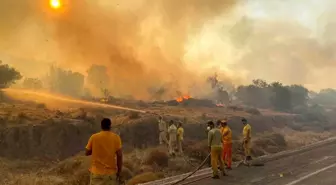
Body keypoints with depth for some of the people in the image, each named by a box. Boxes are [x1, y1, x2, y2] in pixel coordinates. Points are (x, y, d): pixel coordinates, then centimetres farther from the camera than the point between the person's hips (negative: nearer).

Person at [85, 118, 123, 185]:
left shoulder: (94, 137, -4)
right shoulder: (116, 137, -6)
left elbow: (87, 153, 4)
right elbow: (119, 155, -8)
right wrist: (119, 172, -1)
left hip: (97, 172, 0)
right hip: (111, 172, 0)